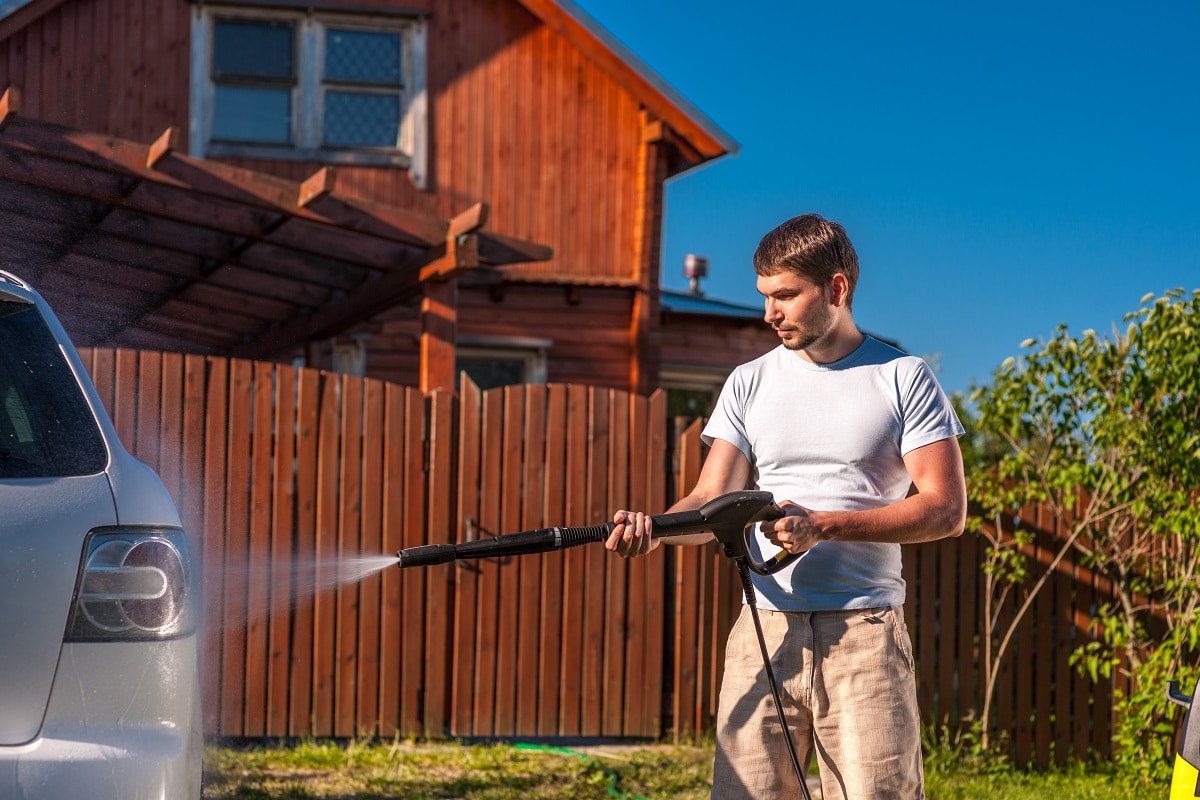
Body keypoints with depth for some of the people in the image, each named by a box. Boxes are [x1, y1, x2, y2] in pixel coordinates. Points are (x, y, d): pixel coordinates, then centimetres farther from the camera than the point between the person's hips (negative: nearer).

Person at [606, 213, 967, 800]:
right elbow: (712, 501, 5)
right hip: (765, 629, 3)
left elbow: (946, 509, -4)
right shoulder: (749, 384, 13)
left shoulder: (905, 379, 3)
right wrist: (654, 529, -18)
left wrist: (822, 524, -13)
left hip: (867, 634, -2)